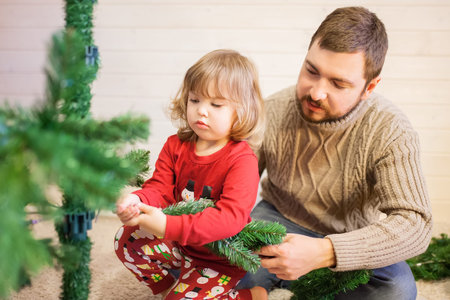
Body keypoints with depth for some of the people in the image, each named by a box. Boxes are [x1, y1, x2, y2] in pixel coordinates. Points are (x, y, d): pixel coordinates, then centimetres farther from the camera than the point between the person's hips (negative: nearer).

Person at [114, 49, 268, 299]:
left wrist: (169, 226, -45)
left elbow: (232, 216, -35)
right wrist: (137, 201, -33)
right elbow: (160, 189, -6)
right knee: (127, 239, -7)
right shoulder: (175, 146, -4)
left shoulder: (243, 160, -24)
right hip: (178, 241, 6)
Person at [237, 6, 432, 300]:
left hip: (351, 239, 1)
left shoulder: (391, 133, -22)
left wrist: (324, 253, -45)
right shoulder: (271, 112, -14)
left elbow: (413, 224, -31)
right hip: (278, 222, 0)